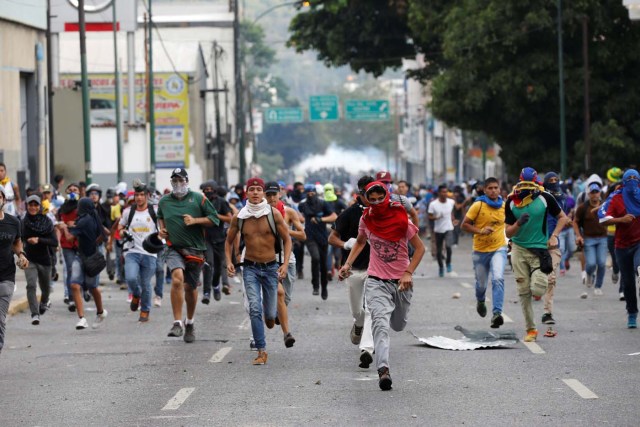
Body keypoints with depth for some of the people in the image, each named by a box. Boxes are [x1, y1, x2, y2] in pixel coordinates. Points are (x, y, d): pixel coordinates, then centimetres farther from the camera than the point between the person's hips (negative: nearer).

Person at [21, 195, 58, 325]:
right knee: (31, 285, -21)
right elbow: (20, 240, 9)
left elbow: (55, 242, -12)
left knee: (46, 287, 17)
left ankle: (44, 302, 51)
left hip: (44, 259, 1)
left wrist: (39, 240, -24)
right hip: (29, 259, -1)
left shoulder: (47, 222, -6)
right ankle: (35, 314, -21)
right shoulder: (24, 222, -3)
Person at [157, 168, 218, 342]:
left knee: (191, 287, 11)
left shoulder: (198, 199, 0)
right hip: (174, 248, 0)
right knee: (177, 278, -26)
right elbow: (160, 217, 29)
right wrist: (161, 228, 9)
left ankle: (189, 323, 36)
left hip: (195, 249, 0)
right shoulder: (164, 201, 8)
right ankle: (177, 323, -27)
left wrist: (195, 220, -12)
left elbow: (214, 219, 0)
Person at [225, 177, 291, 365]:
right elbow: (229, 241, 14)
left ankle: (270, 316, 44)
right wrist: (229, 261, -1)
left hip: (270, 267, 0)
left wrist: (285, 264, -10)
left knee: (270, 313, 5)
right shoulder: (239, 217, -2)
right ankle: (261, 351, -12)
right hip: (250, 267, 0)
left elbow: (287, 239, 1)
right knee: (255, 309, -15)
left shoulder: (273, 214, -6)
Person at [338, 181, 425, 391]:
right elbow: (360, 242, 17)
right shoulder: (366, 219, -3)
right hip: (376, 281, 0)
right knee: (380, 322, -21)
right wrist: (348, 264, 4)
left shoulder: (401, 220, -12)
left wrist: (408, 273, -16)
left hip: (401, 281, 0)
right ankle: (383, 369, -31)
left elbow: (419, 248, -5)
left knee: (398, 325, 16)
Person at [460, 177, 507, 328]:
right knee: (481, 283, 13)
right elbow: (464, 225, -7)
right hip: (480, 250, 0)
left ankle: (497, 313, -27)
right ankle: (480, 301, 49)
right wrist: (480, 231, -20)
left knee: (498, 279, -22)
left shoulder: (504, 206, 1)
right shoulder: (478, 205, -9)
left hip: (499, 249, 0)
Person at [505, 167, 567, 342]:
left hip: (539, 249, -2)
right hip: (519, 249, 2)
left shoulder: (545, 198, -6)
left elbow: (562, 217, 8)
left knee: (537, 290, -14)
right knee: (524, 293, 1)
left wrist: (554, 236, -6)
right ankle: (531, 329, 11)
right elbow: (509, 232, 0)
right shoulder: (512, 201, -2)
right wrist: (518, 223, -21)